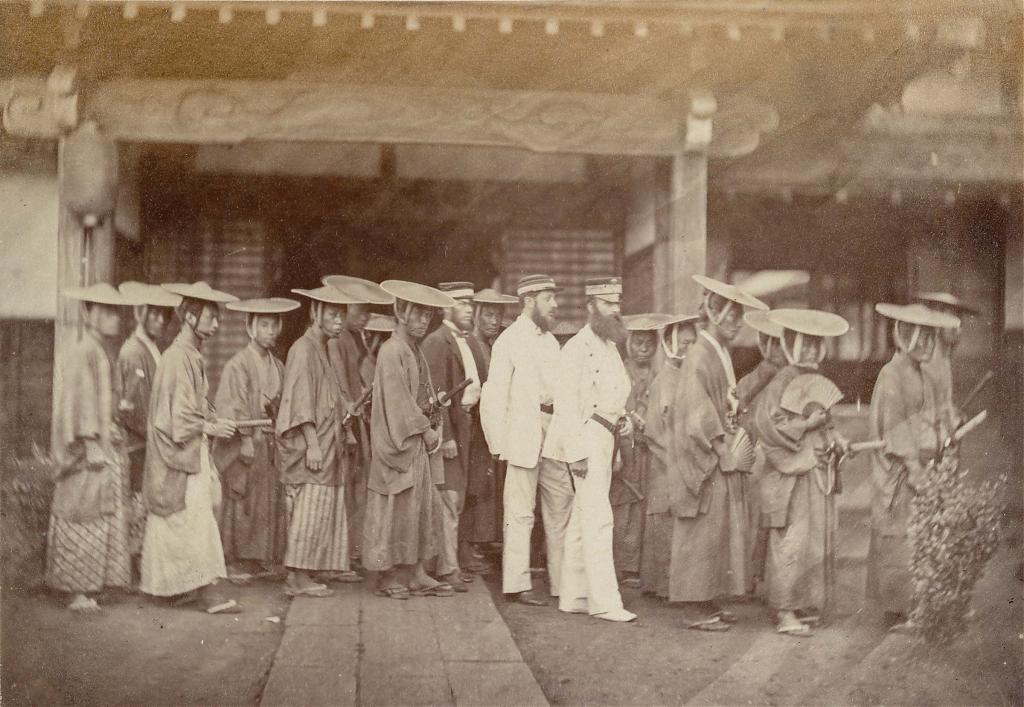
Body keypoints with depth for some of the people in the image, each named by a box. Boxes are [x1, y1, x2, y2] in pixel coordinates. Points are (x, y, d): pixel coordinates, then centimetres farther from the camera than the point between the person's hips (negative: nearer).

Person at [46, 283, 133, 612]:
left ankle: (84, 588, 17)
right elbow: (79, 401, -16)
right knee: (83, 520, -3)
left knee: (99, 520, 10)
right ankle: (78, 590, 4)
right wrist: (91, 444, -19)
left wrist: (112, 441, 15)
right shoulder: (82, 353, -12)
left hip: (105, 446, 9)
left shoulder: (102, 354, 15)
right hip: (90, 449, -9)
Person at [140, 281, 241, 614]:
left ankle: (184, 588, 16)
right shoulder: (177, 358, -18)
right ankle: (206, 591, -3)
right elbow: (176, 415, -21)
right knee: (194, 521, -7)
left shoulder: (192, 356, 13)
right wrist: (210, 427, -13)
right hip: (180, 454, -10)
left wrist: (214, 421, 2)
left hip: (193, 453, 10)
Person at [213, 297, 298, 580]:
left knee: (269, 501, 8)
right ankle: (234, 561, 8)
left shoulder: (277, 366, 12)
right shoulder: (238, 364, -9)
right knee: (241, 502, -1)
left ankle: (260, 559, 17)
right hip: (246, 442, -7)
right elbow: (232, 405, -13)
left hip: (269, 440, 7)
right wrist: (246, 439, -17)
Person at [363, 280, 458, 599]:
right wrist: (425, 430, -13)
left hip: (420, 442, 9)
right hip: (399, 443, -9)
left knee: (422, 506, 10)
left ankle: (415, 574, 15)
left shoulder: (416, 351, 15)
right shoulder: (391, 351, -13)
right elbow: (397, 400, -17)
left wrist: (435, 428, 4)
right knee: (394, 509, -2)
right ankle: (387, 576, 8)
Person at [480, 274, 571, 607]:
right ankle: (518, 584, 5)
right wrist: (500, 445, -12)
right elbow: (494, 396, -9)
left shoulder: (550, 341, 15)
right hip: (524, 433, -7)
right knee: (520, 511, -2)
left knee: (562, 504, 9)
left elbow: (560, 389, 15)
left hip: (553, 435, 7)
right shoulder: (509, 340, -6)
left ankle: (563, 582, 17)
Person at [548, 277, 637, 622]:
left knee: (582, 519, 11)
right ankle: (604, 600, -9)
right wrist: (576, 452, -21)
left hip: (606, 439, 9)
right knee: (598, 519, -11)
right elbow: (565, 402, -17)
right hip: (586, 440, -9)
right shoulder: (577, 348, -12)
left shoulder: (610, 347, 17)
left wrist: (624, 421, 6)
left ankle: (573, 596, 17)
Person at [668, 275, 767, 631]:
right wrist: (725, 452, -15)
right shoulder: (699, 357, -15)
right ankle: (698, 608, 4)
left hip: (724, 460, 9)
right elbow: (699, 414, -19)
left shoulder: (722, 354, 13)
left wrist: (737, 447, 7)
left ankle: (709, 603, 19)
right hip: (705, 462, -9)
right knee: (703, 533, -3)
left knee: (721, 532, 11)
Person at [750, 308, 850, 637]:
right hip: (790, 475, -8)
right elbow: (768, 422, -20)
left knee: (815, 543, 10)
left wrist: (833, 437, 5)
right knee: (791, 544, -7)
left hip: (815, 473, 8)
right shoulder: (782, 382, -10)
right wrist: (806, 424, -19)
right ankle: (785, 613, -2)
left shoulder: (817, 382, 15)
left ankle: (804, 606, 19)